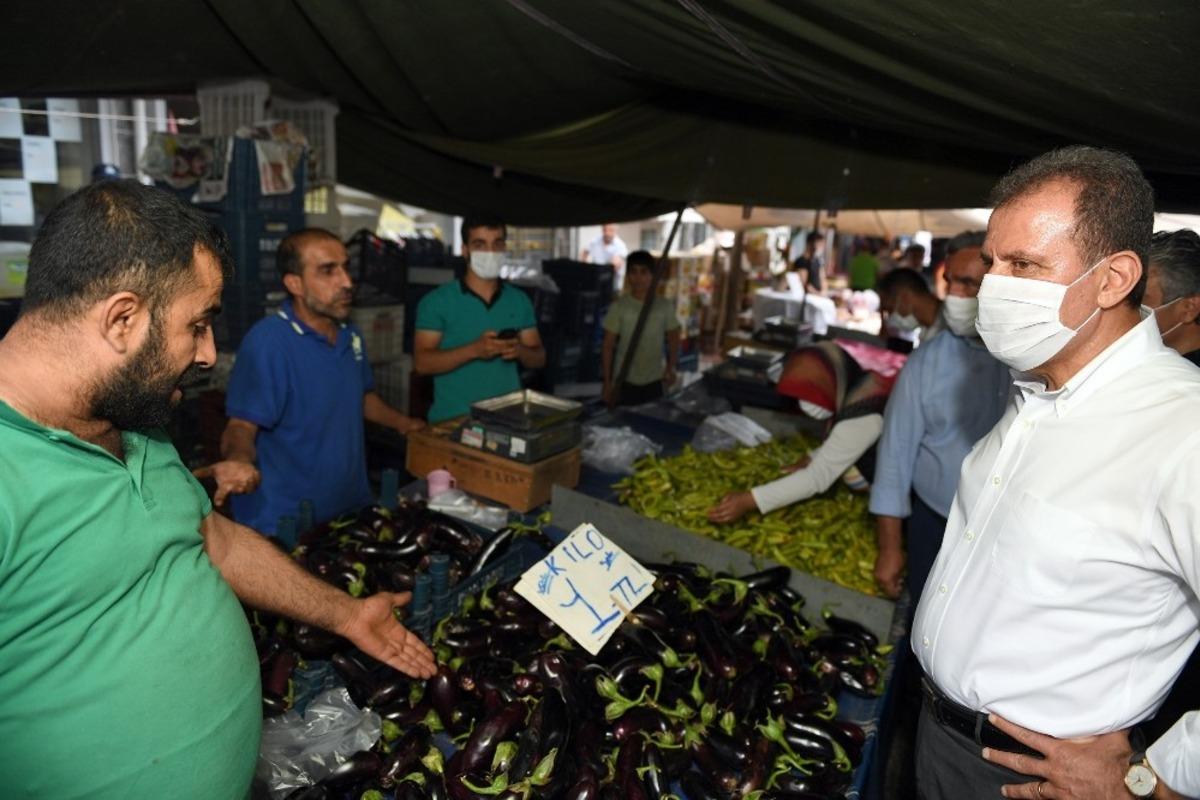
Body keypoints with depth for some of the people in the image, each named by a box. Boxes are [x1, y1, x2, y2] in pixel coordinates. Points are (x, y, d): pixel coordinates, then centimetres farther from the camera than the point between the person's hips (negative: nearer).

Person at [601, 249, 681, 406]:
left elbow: (673, 340, 9)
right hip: (625, 380, -2)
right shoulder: (619, 306, -8)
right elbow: (608, 346, -4)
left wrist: (670, 367, -4)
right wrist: (608, 381, -5)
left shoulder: (665, 306, -2)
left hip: (654, 380, 2)